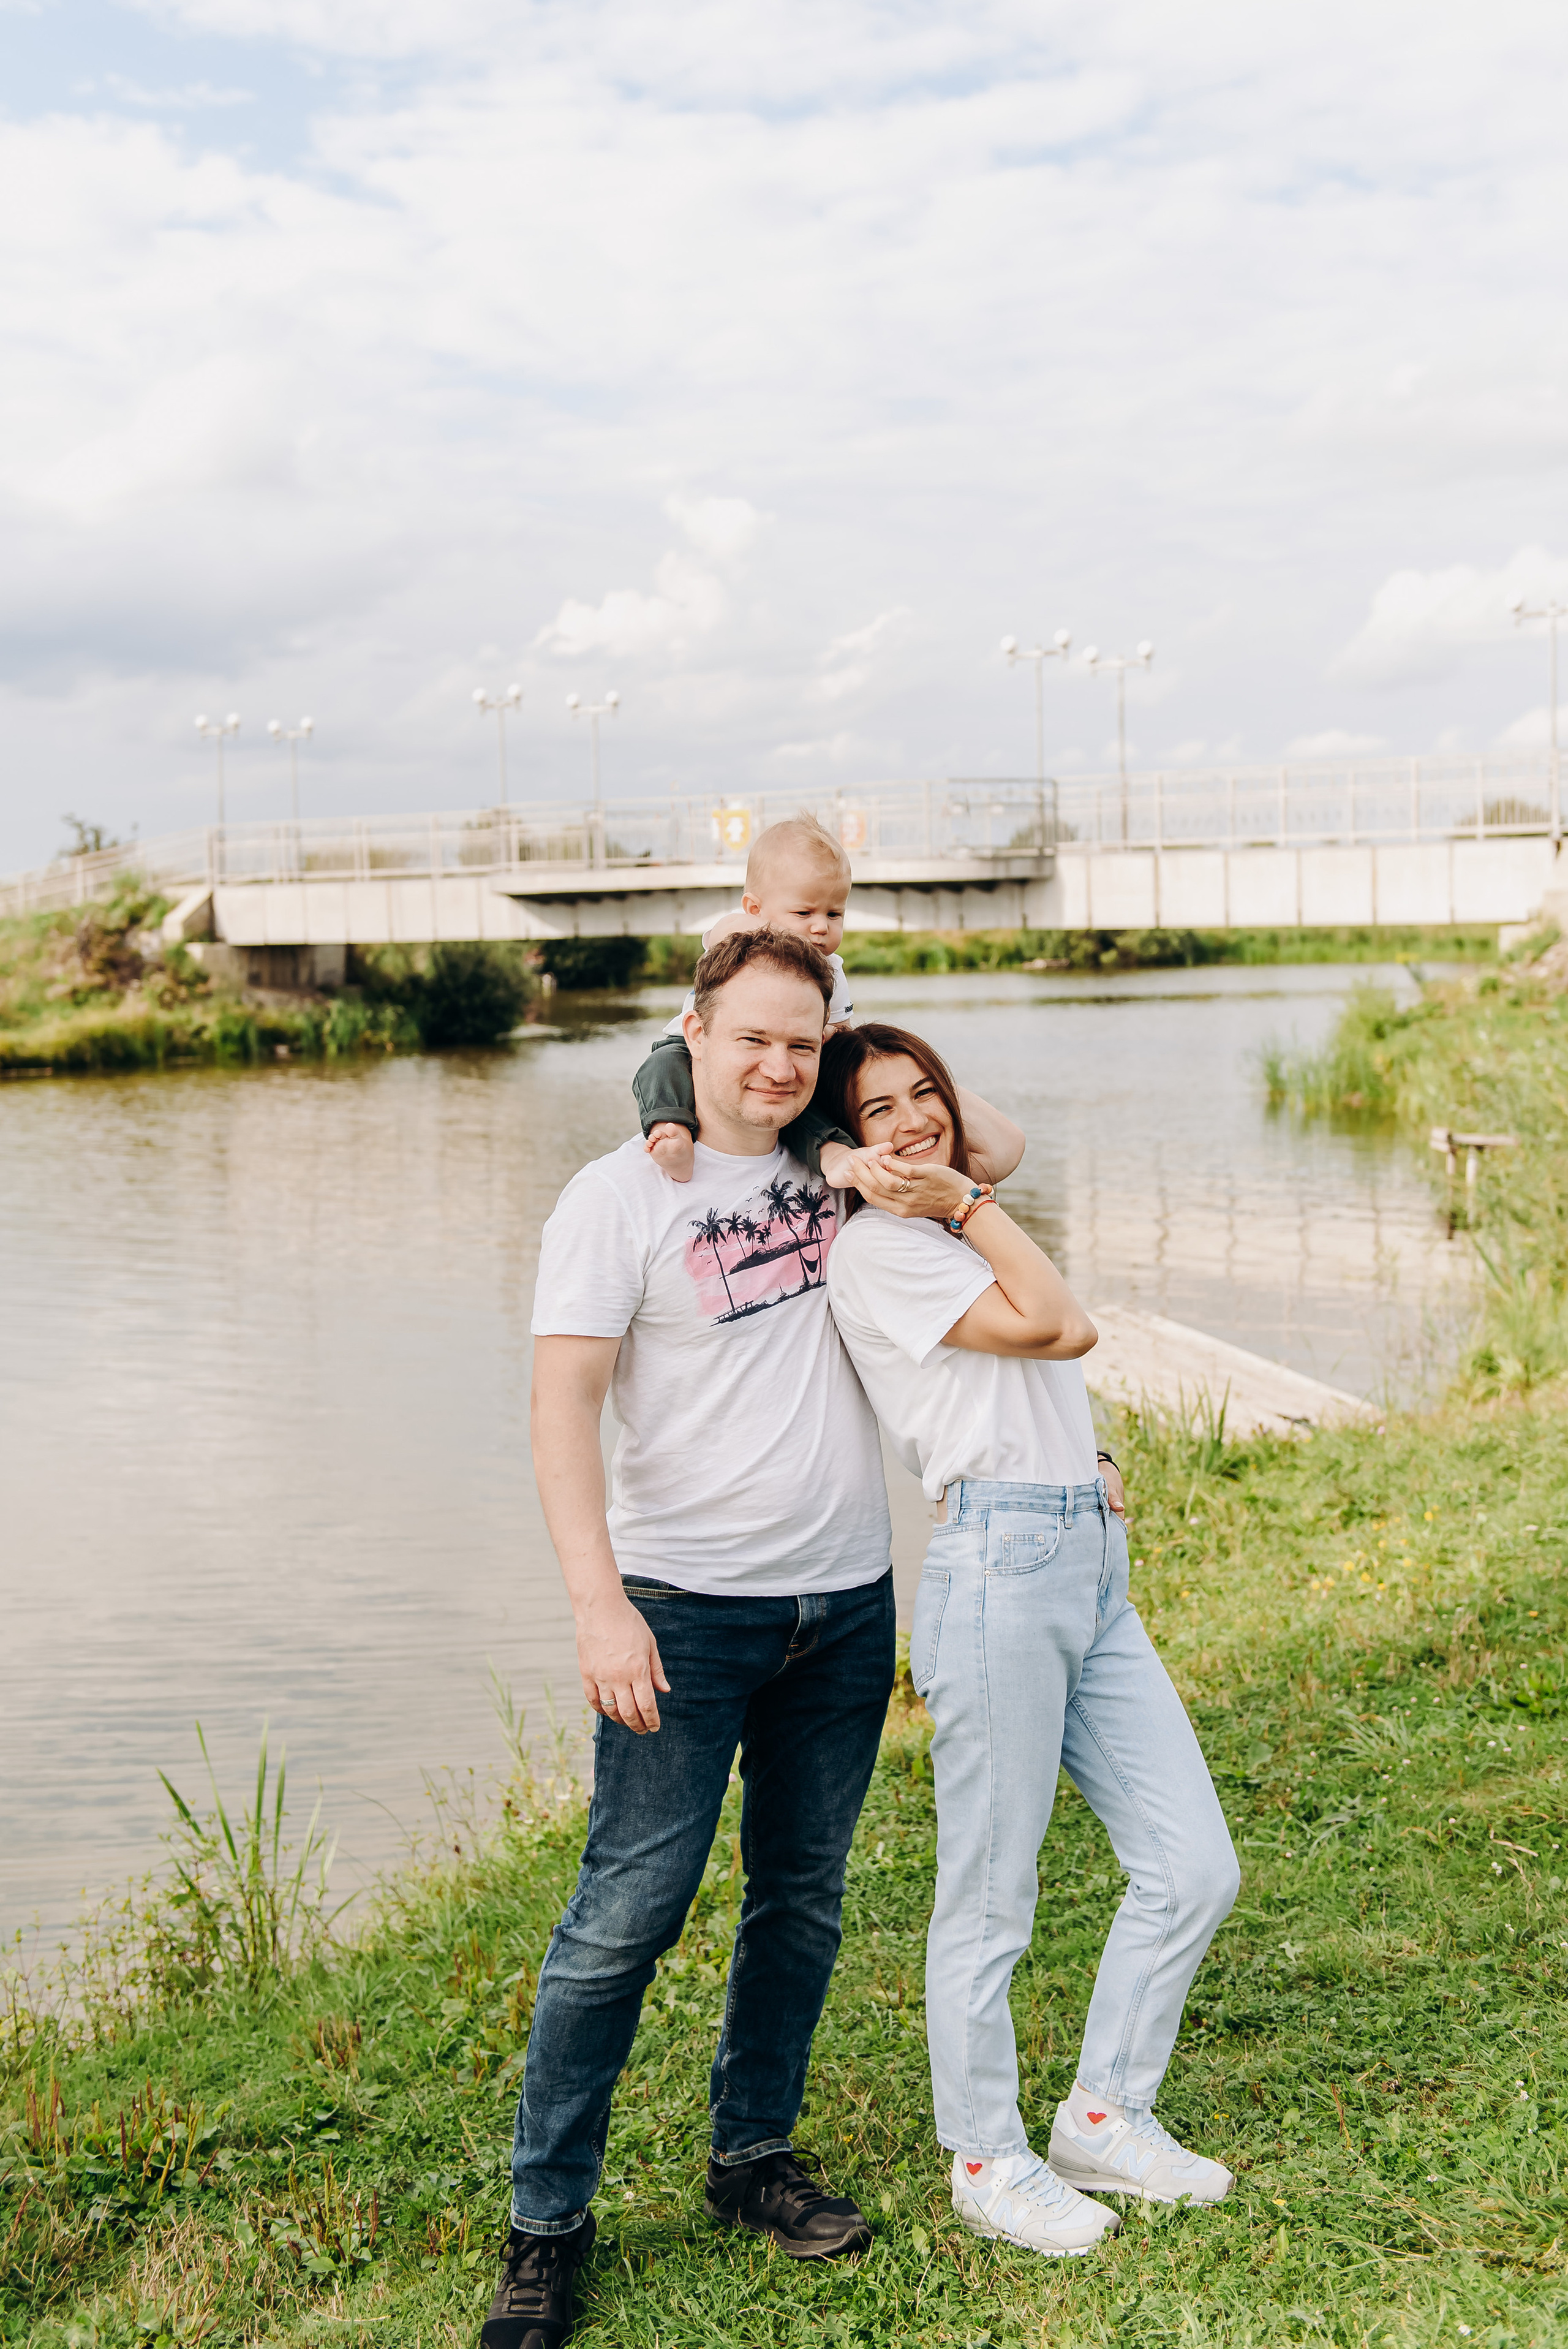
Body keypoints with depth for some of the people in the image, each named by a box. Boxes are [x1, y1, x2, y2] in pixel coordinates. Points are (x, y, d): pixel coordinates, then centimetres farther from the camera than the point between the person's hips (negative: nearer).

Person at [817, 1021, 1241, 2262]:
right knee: (990, 1898, 1)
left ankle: (1107, 2118, 25)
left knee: (1194, 1868, 8)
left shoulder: (960, 1232, 22)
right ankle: (987, 2159, 21)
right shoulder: (876, 1247, -6)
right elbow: (1060, 1326, -8)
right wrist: (969, 1205, -4)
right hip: (999, 1565, -9)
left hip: (1095, 1564, 9)